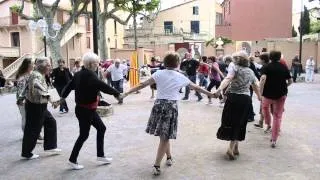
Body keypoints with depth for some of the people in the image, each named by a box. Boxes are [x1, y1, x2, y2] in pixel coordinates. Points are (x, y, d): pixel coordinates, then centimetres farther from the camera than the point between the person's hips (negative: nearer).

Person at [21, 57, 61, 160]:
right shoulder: (37, 75, -20)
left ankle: (50, 146, 24)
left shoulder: (40, 75, 10)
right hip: (34, 106, -10)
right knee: (32, 129, 1)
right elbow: (36, 87, -40)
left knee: (51, 122, 15)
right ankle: (26, 153, 15)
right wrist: (49, 98, -43)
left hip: (40, 106, 10)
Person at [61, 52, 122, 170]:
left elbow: (69, 86, 14)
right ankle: (72, 160, 17)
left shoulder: (80, 74, 7)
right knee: (84, 135, 1)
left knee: (101, 128, 15)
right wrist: (116, 93, -19)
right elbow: (102, 86, -28)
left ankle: (100, 155, 24)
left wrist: (62, 98, 23)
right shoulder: (89, 75, -22)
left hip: (88, 109, 10)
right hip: (84, 110, -10)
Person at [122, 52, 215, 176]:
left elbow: (143, 85, -4)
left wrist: (127, 93, 0)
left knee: (164, 135, 19)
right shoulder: (180, 77, 4)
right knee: (165, 136, 3)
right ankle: (156, 166, 1)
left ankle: (169, 157, 34)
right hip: (172, 106, -1)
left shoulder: (159, 73, 1)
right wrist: (210, 94, 27)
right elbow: (196, 87, 14)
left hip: (159, 104, 1)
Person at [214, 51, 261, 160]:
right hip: (246, 99, 4)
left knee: (230, 121, 8)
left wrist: (219, 90, -37)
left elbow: (227, 79, -22)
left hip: (234, 97, -4)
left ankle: (234, 148, 11)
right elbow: (255, 86, 29)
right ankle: (232, 148, 4)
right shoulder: (250, 71, 15)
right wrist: (259, 96, 47)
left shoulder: (234, 68, -1)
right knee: (240, 123, 9)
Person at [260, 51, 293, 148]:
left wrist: (260, 92, -20)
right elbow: (290, 81, 7)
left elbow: (263, 79, -22)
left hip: (268, 94, -2)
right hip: (281, 94, 2)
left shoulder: (266, 67, -4)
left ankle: (268, 124, 38)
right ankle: (274, 140, 6)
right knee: (277, 116, 7)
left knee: (265, 107, 33)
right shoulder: (284, 67, 4)